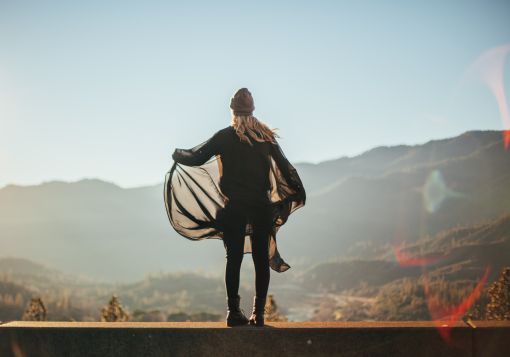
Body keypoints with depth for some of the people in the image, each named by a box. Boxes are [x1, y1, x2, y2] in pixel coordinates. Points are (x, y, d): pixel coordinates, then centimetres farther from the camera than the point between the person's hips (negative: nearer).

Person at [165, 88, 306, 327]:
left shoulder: (224, 136, -1)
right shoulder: (266, 136, 5)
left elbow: (196, 158, 1)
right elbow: (284, 167, 9)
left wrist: (178, 155, 22)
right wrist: (299, 192, 20)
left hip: (234, 207, -1)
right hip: (262, 207, 1)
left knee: (234, 259, 2)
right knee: (261, 259, 5)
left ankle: (234, 312, 1)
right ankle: (258, 313, 4)